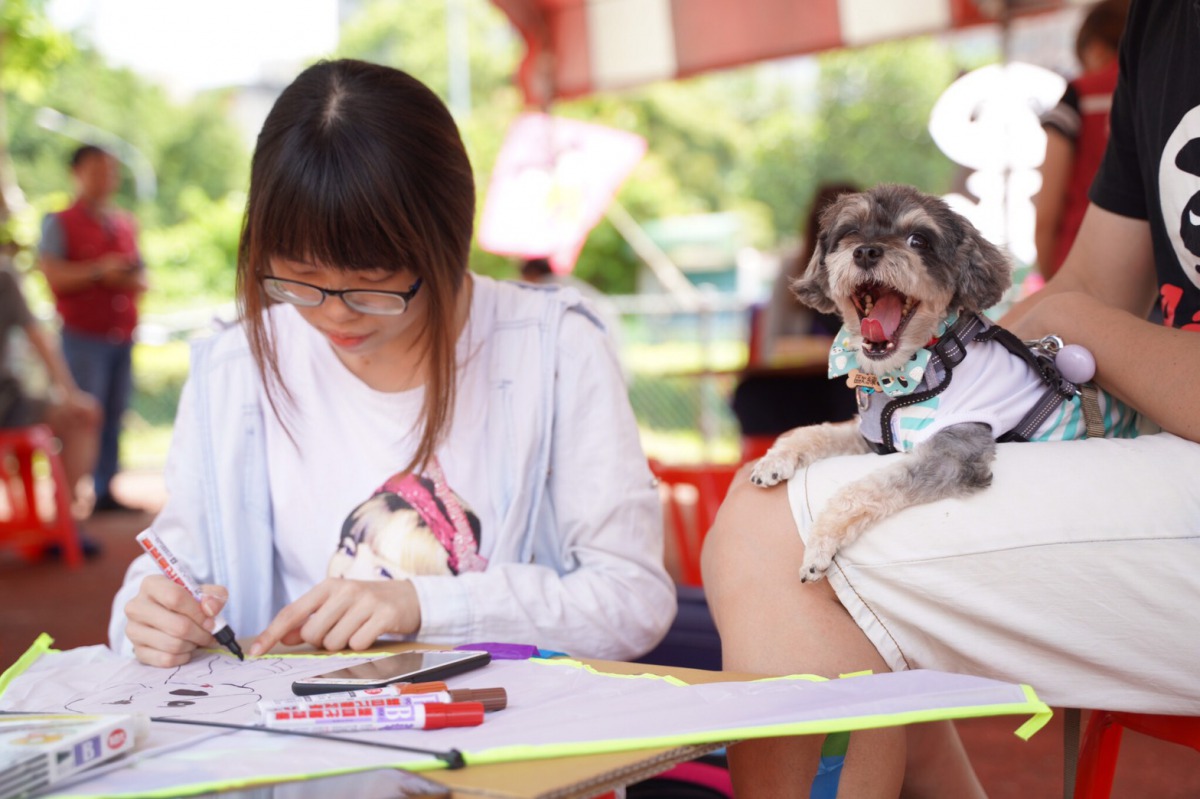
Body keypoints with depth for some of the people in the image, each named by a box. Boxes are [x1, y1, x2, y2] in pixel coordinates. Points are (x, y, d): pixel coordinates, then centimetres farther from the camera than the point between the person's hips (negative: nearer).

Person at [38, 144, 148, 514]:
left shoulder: (126, 224, 18)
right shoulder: (59, 223, 2)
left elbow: (142, 278, 21)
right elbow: (51, 274, -10)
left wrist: (131, 279, -2)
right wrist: (98, 270, -16)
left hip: (122, 337, 5)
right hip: (84, 337, -5)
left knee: (114, 415, 4)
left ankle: (105, 491, 9)